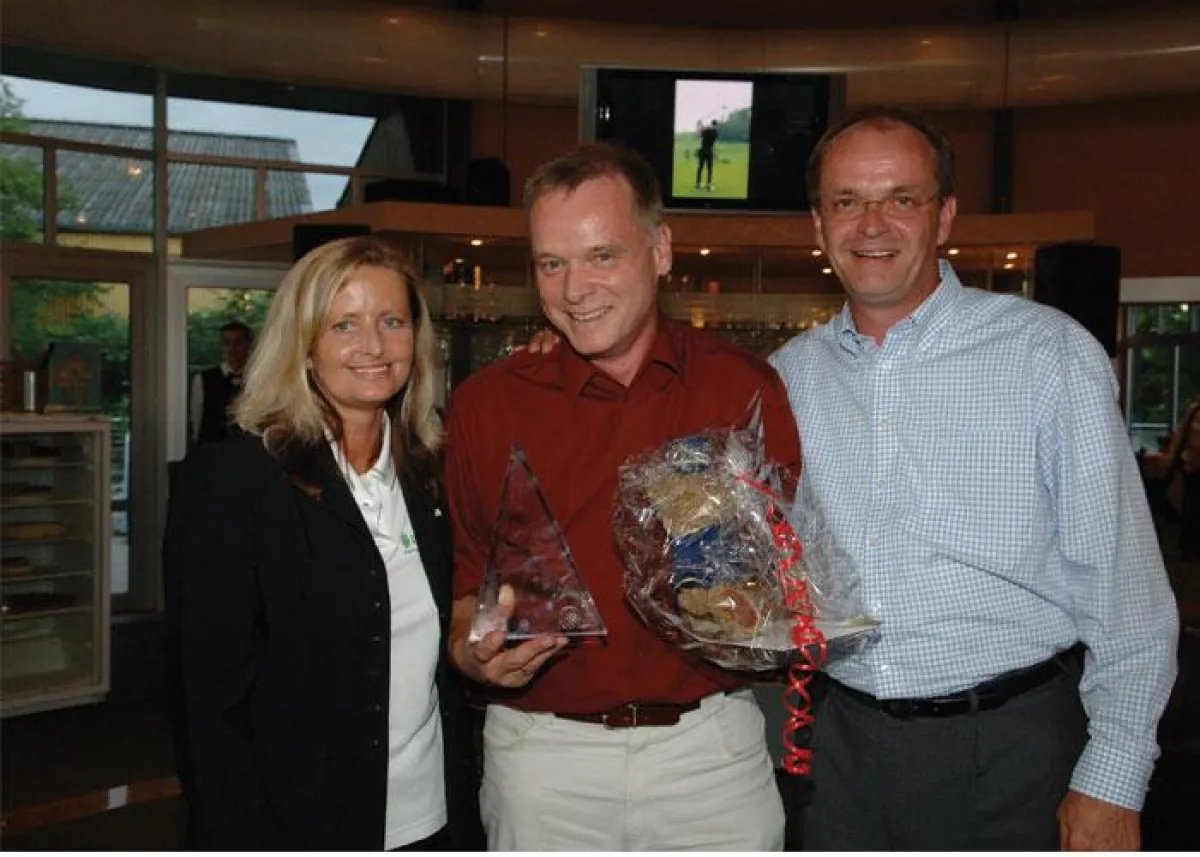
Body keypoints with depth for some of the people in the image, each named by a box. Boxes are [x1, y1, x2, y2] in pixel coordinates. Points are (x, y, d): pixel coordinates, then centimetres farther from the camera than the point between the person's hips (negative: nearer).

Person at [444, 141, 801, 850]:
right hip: (542, 755, 1)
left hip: (713, 751, 0)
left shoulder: (748, 389, -1)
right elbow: (464, 578, 7)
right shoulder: (486, 404, 1)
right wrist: (472, 652, -12)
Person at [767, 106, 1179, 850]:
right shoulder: (788, 375, 4)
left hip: (1010, 744, -3)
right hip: (845, 741, 3)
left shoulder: (1050, 354, -8)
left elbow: (1123, 583, -8)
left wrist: (1113, 783, -11)